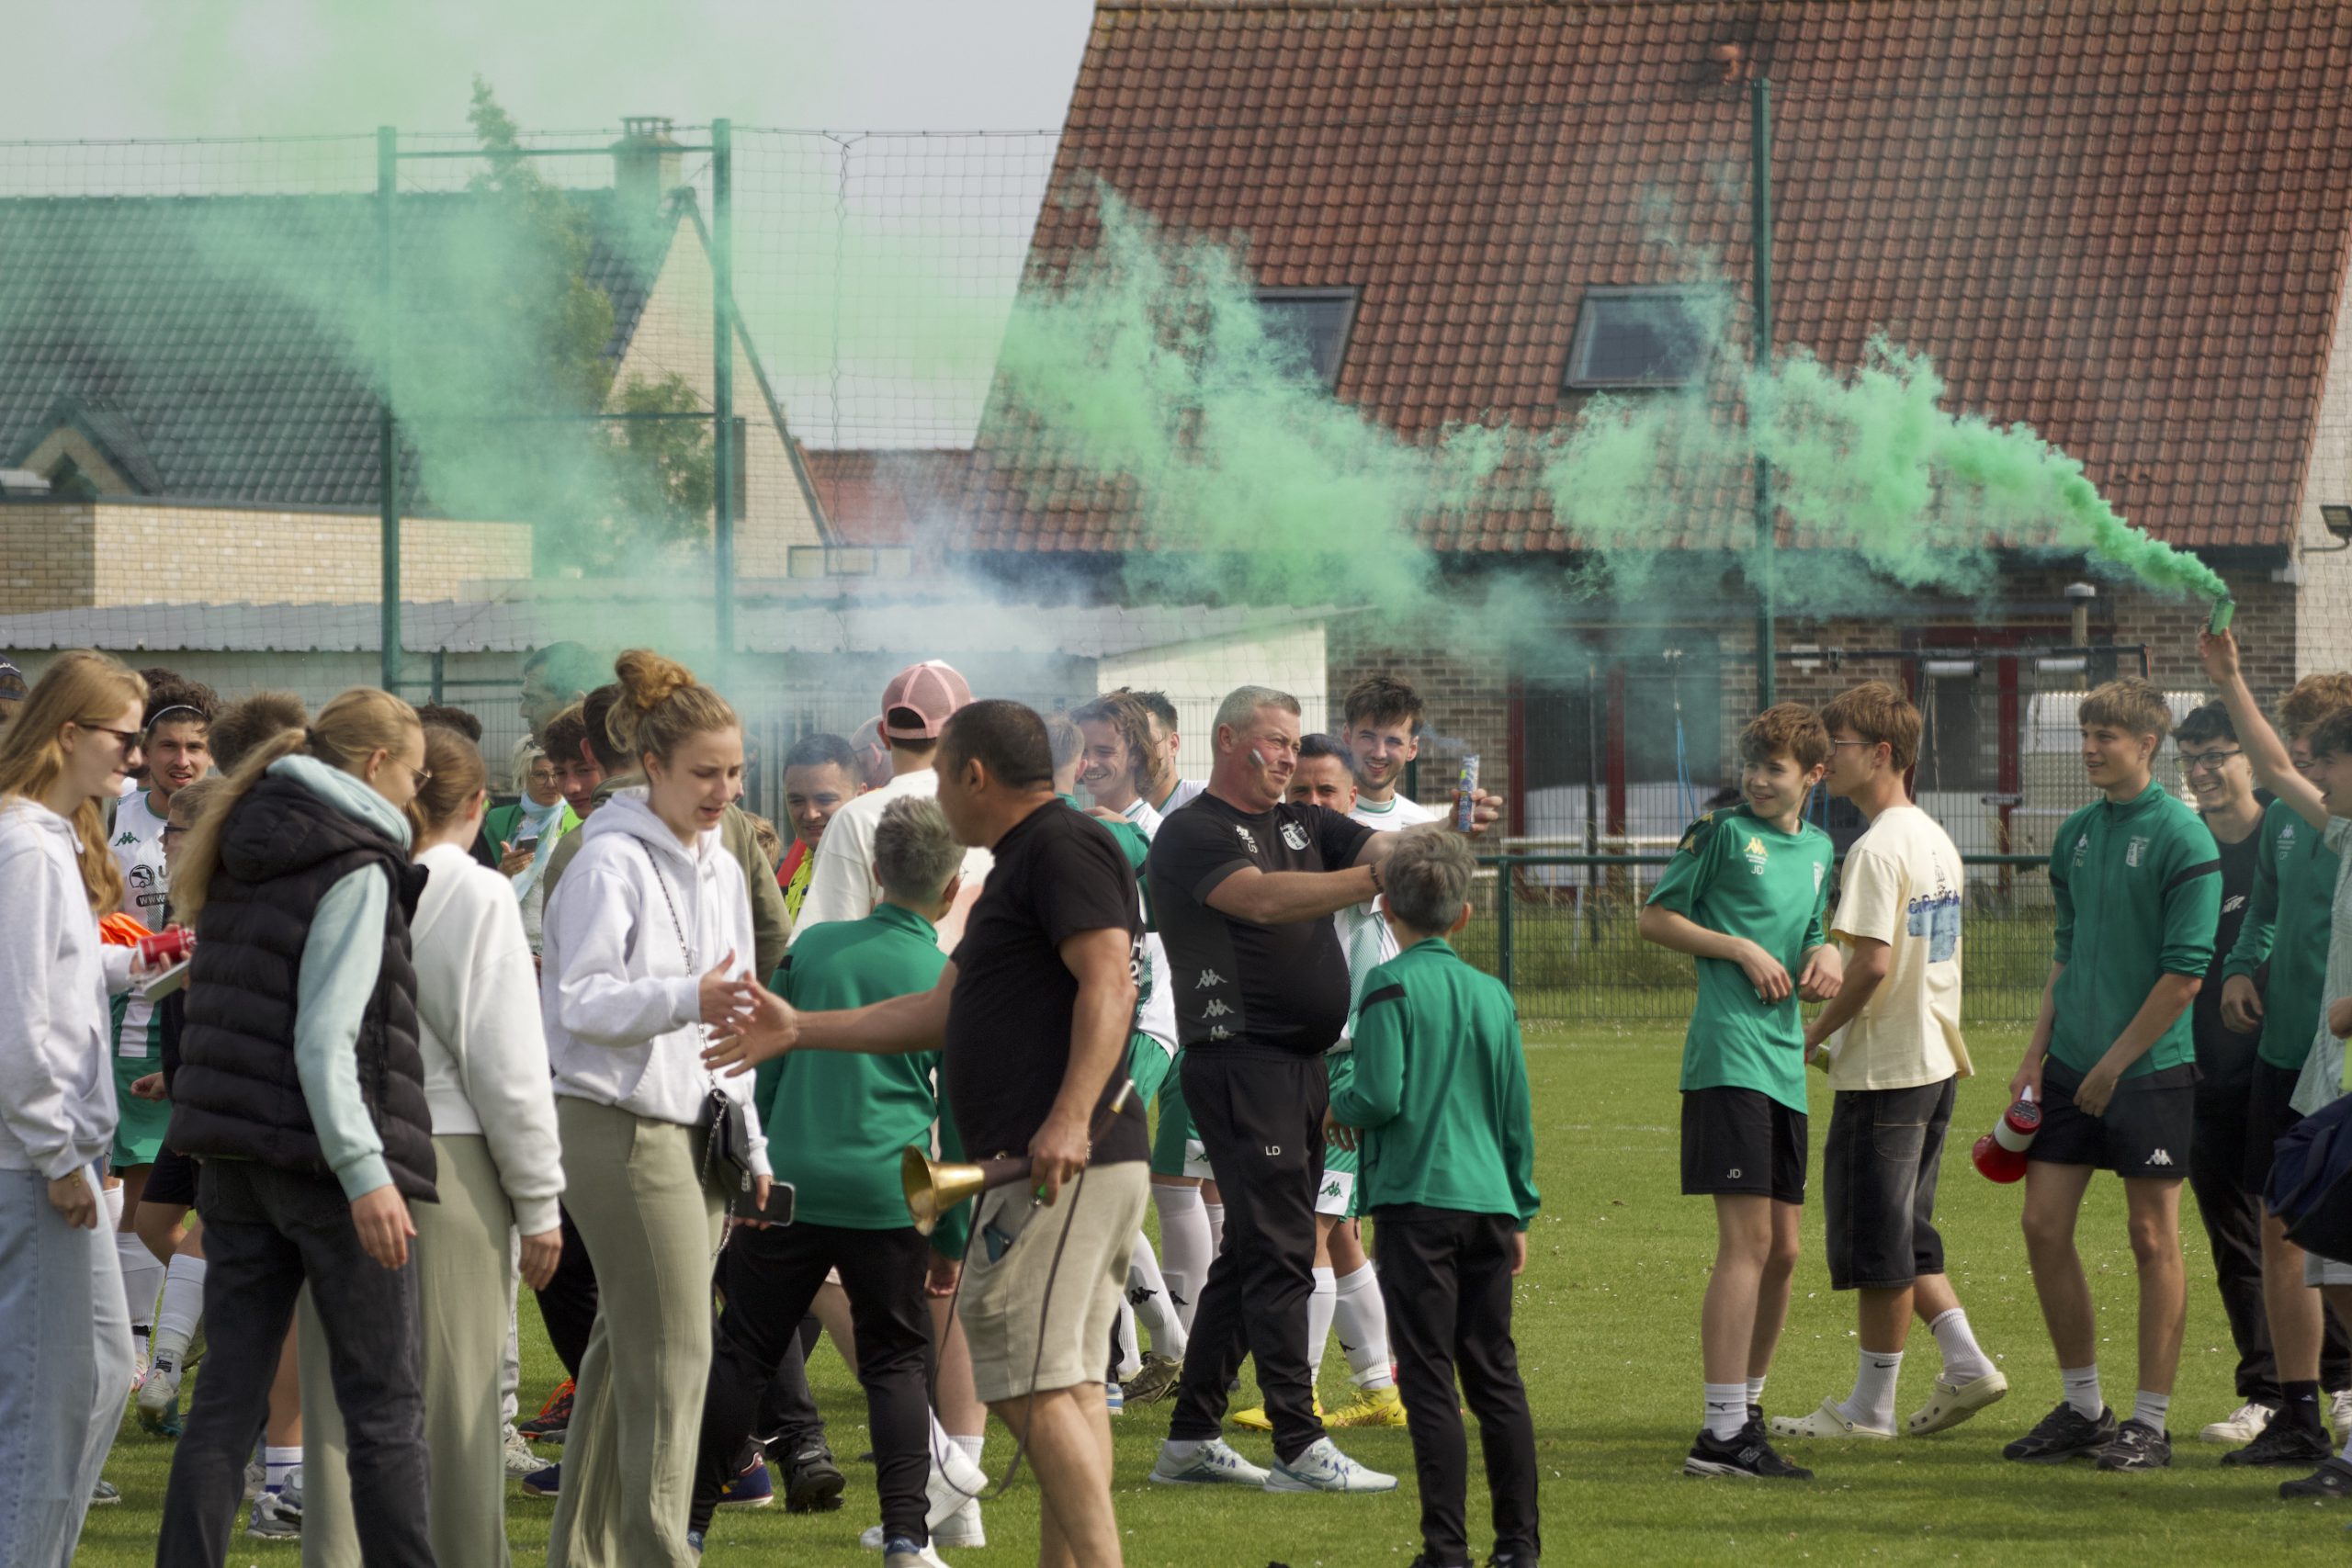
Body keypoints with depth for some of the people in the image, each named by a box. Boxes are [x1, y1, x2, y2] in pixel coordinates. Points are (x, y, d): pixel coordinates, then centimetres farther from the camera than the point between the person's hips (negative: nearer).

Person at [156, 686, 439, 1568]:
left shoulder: (240, 857, 14)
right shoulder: (357, 870, -11)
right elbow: (325, 1039, -19)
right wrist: (366, 1173, -23)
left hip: (231, 1156, 7)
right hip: (322, 1161, -7)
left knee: (227, 1398, 6)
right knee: (386, 1406, 0)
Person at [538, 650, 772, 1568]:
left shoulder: (720, 870, 18)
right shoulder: (612, 861, -9)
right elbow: (581, 999, -16)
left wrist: (752, 1144, 21)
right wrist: (687, 999, -29)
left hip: (691, 1128, 8)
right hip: (620, 1124, -8)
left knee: (626, 1347, 11)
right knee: (674, 1354, -12)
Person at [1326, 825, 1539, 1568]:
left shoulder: (1392, 986, -7)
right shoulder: (1493, 994, 10)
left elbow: (1381, 1096, -16)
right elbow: (1517, 1114, 14)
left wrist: (1339, 1109, 6)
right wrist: (1520, 1212, 21)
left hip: (1417, 1200, -5)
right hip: (1489, 1201, 5)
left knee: (1431, 1380, -4)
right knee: (1497, 1377, 11)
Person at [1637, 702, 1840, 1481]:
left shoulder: (1817, 848, 18)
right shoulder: (1721, 831, -2)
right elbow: (1655, 918, 0)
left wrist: (1823, 952, 6)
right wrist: (1743, 949, -10)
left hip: (1785, 1064, 8)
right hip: (1728, 1057, -8)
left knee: (1781, 1251, 10)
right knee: (1747, 1241, -14)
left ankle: (1748, 1413, 22)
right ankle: (1721, 1434, -16)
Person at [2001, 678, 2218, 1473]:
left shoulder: (2181, 839, -11)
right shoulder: (2076, 835, 11)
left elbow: (2185, 973, -14)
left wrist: (2114, 1063, -14)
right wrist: (2037, 1055, 10)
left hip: (2151, 1069, -7)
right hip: (2074, 1065, 7)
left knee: (2153, 1240, 0)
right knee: (2044, 1227, 5)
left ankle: (2150, 1422, 6)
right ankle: (2082, 1406, 17)